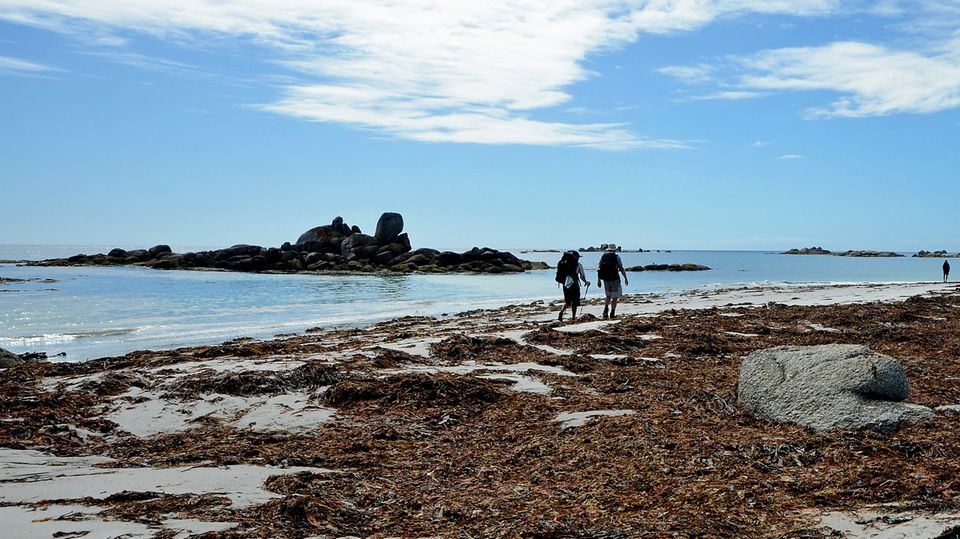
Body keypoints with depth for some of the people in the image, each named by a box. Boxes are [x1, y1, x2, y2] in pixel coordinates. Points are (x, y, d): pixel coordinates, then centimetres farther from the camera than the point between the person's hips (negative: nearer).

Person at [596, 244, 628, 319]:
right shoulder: (616, 256, -5)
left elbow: (599, 269, 7)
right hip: (614, 279, -4)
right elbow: (621, 268, -8)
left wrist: (599, 280, 12)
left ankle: (606, 310, 2)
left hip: (605, 279, 4)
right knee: (615, 297, 5)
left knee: (608, 296, 19)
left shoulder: (603, 256, 7)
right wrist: (625, 278, -1)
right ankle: (612, 313, 3)